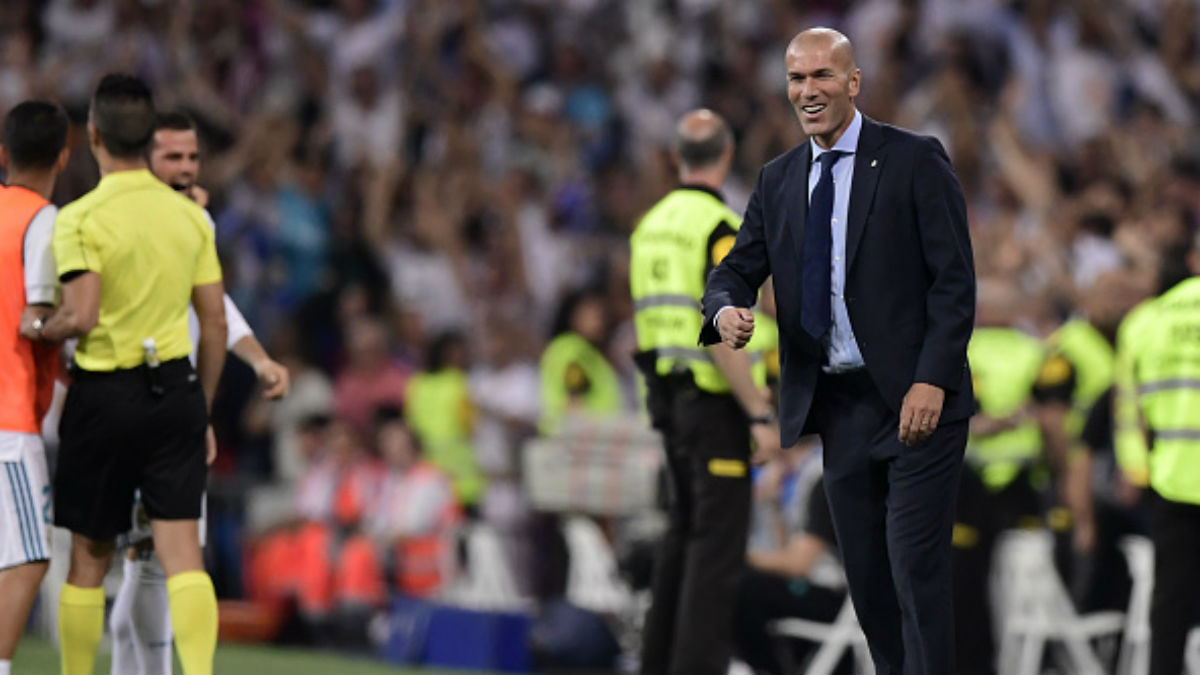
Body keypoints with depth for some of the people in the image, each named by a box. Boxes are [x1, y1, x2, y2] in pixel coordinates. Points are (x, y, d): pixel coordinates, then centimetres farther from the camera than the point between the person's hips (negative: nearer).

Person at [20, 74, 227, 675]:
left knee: (89, 558, 9)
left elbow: (81, 316, -20)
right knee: (183, 552, -2)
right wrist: (204, 411, 17)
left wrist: (38, 328, 2)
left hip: (105, 397, -3)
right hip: (176, 391, 3)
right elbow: (215, 323, 9)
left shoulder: (81, 219, -10)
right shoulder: (190, 216, 6)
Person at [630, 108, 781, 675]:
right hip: (713, 396, -8)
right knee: (718, 540, -6)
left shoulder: (649, 224, 10)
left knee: (685, 527, 19)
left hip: (665, 391, 8)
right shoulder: (719, 227, -15)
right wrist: (759, 415, -19)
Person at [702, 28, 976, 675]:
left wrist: (932, 382, -17)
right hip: (838, 404, 5)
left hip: (915, 401, -5)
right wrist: (726, 310, -13)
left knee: (915, 567, -11)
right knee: (865, 574, 7)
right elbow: (739, 267, 12)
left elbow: (954, 280, -7)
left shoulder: (914, 161, -4)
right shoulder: (778, 179, 13)